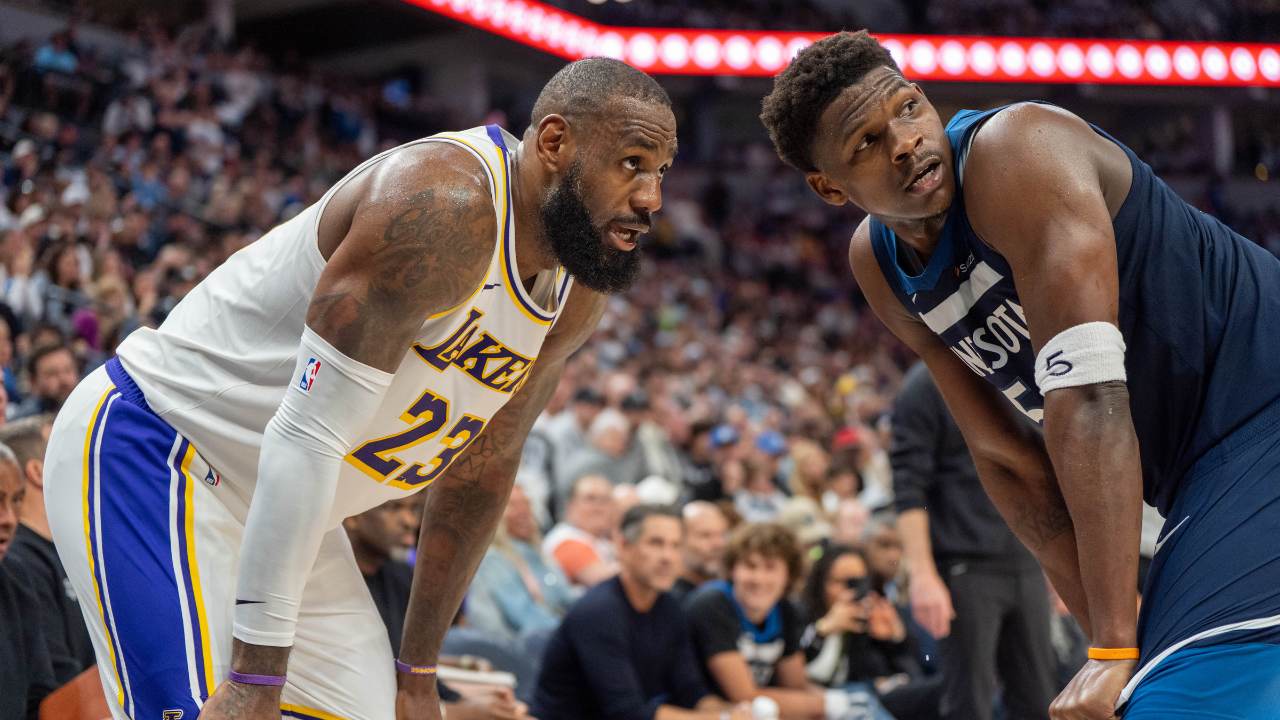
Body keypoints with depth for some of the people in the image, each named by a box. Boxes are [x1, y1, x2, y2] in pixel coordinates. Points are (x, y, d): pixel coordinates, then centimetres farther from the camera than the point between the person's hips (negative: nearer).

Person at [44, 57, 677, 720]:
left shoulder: (577, 293, 0)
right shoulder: (445, 202, -29)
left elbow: (481, 470, 10)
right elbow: (308, 436, -31)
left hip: (282, 509, 9)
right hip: (152, 454, -9)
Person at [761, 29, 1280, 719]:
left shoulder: (1014, 148, -20)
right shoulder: (876, 265, 5)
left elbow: (1086, 395, -26)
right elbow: (1010, 459, 8)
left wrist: (1116, 646, -27)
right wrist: (1115, 640, 1)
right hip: (1202, 484, 8)